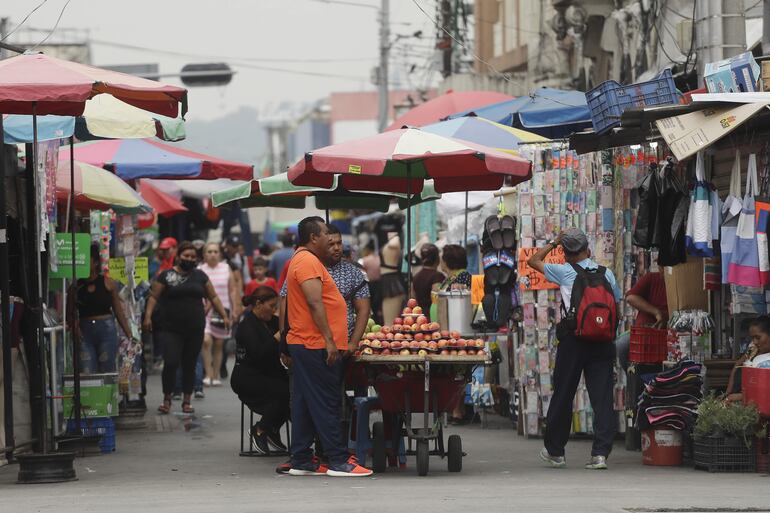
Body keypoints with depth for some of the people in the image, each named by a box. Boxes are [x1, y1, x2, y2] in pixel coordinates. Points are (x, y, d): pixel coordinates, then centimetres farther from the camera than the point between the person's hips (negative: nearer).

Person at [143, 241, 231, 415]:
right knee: (171, 363, -12)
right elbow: (154, 296, 0)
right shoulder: (167, 275, 3)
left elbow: (213, 297, 16)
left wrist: (225, 316, 9)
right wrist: (148, 316, -13)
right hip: (171, 329, -3)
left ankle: (186, 401, 14)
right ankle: (167, 399, 1)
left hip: (195, 329, 3)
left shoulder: (200, 276, 12)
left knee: (189, 365, 6)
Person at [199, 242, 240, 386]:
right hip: (205, 310, -2)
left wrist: (235, 310, 3)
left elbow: (233, 290, 8)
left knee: (218, 344, 5)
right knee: (206, 341, -17)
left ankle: (216, 376, 12)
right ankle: (208, 374, -14)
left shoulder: (226, 269, 7)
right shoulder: (200, 271, 2)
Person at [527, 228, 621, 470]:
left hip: (573, 339, -2)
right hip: (603, 339, 2)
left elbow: (533, 261, 12)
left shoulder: (565, 272, -1)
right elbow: (617, 303, 10)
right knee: (602, 396, 1)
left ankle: (555, 451, 19)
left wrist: (554, 242, 21)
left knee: (563, 395, 9)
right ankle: (600, 452, -8)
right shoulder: (606, 273, 6)